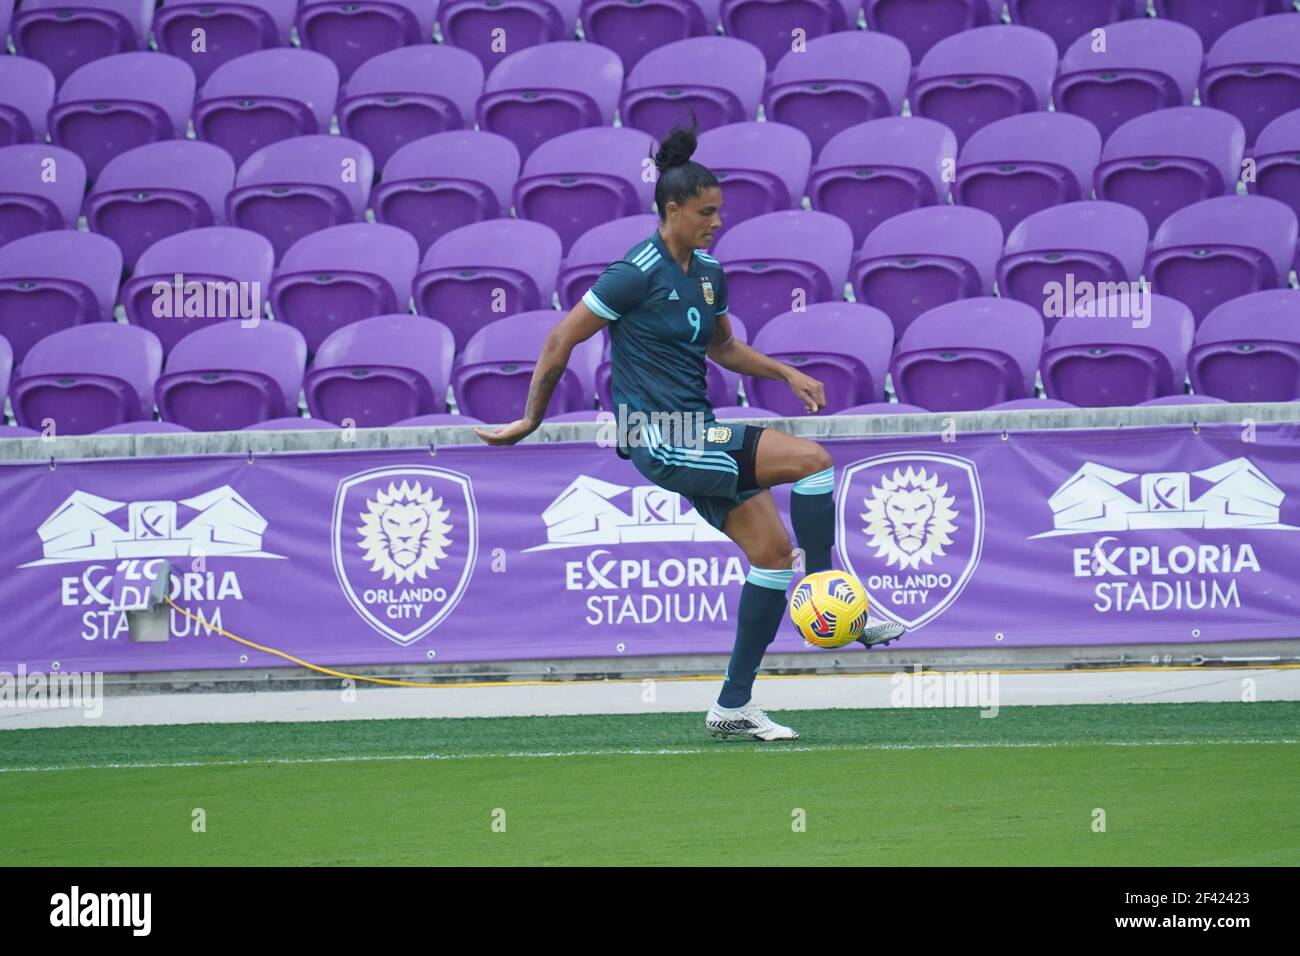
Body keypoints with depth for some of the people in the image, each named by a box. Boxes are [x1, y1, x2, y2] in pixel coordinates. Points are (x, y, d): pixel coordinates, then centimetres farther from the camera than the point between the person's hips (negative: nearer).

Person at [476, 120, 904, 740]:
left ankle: (734, 706, 6)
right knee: (811, 459, -20)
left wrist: (786, 373, 13)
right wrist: (530, 421, -3)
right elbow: (561, 340, -9)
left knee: (773, 552, 0)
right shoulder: (638, 272, -13)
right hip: (659, 438, -8)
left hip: (699, 431, 9)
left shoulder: (709, 272, 11)